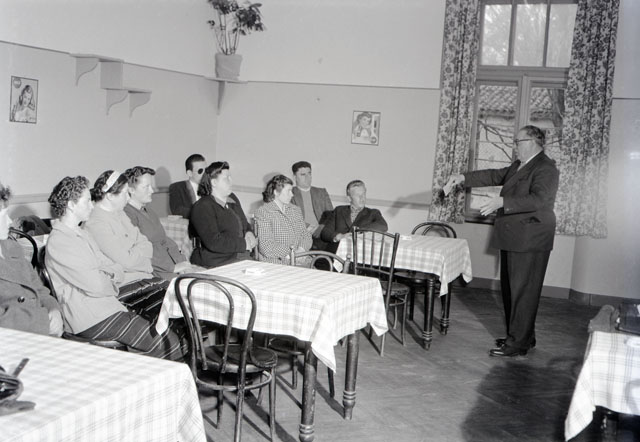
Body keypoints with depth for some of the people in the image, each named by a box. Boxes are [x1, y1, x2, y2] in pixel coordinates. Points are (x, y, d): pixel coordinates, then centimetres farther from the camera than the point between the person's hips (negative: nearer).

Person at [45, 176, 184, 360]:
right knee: (168, 344, -13)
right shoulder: (58, 242, -14)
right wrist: (112, 283, 0)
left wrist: (111, 277, -8)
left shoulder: (82, 234, 17)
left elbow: (118, 270, 14)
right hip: (91, 320, -9)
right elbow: (96, 286, -20)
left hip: (110, 307, 9)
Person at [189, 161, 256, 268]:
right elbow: (213, 242, -20)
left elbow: (245, 224, 30)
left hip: (243, 257, 8)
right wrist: (243, 244, -14)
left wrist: (249, 233, 5)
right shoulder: (202, 207, -10)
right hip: (216, 262, -8)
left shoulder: (232, 199, 18)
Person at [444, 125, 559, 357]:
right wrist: (464, 177, 8)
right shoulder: (519, 165, 16)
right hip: (512, 239, 10)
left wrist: (502, 202, -34)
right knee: (510, 289, 17)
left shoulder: (545, 169, -15)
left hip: (529, 242, -10)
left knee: (523, 291, -4)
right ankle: (521, 335, 29)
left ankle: (518, 343, 2)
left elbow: (538, 199, -27)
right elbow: (495, 175, 20)